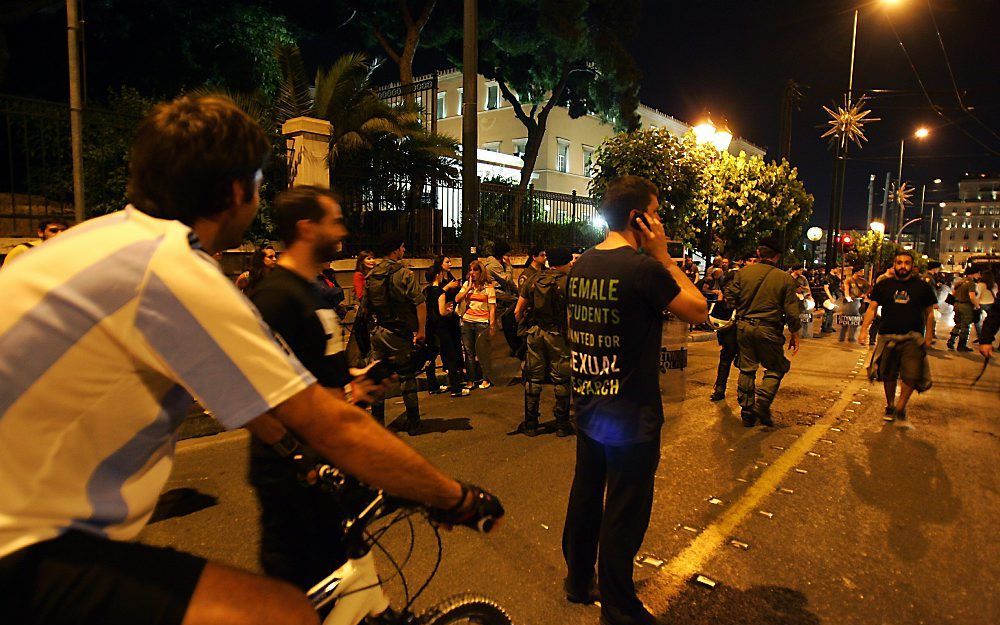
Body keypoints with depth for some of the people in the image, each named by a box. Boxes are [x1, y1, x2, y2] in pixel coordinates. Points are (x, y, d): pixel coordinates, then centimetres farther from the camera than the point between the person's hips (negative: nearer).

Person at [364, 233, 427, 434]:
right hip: (399, 334, -5)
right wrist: (421, 330, -10)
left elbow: (365, 306, 13)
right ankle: (413, 424, 11)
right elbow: (420, 304, -18)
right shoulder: (404, 274, -11)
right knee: (407, 377, 4)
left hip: (377, 332, 5)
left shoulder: (370, 276, 7)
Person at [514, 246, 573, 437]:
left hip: (534, 332, 3)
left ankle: (530, 424, 17)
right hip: (557, 334, -3)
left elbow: (518, 311, 4)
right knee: (561, 380, 8)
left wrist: (523, 327, 18)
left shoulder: (533, 279, 4)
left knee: (533, 378, 11)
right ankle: (562, 424, 15)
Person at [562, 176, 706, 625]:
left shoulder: (580, 266, 3)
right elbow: (698, 310, -9)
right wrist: (663, 255, -8)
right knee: (624, 511, 7)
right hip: (631, 417, -7)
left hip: (588, 409, 7)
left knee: (585, 495, 20)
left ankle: (578, 581, 38)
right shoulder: (643, 268, -20)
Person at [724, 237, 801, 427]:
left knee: (747, 369, 12)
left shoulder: (744, 271, -1)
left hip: (744, 326, 3)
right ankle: (762, 404, 0)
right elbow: (792, 312, -4)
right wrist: (794, 334, 9)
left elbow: (730, 297, 2)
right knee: (776, 368, 15)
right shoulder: (785, 279, -5)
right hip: (768, 329, -3)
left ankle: (747, 412, 18)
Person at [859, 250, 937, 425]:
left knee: (912, 376, -11)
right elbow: (872, 309, 5)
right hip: (887, 336, 1)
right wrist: (864, 329, -6)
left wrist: (929, 336, 5)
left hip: (912, 338, -1)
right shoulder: (884, 285, 6)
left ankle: (900, 408, 6)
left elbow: (929, 313, 11)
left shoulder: (921, 286, 5)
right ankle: (890, 406, 28)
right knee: (888, 375, 9)